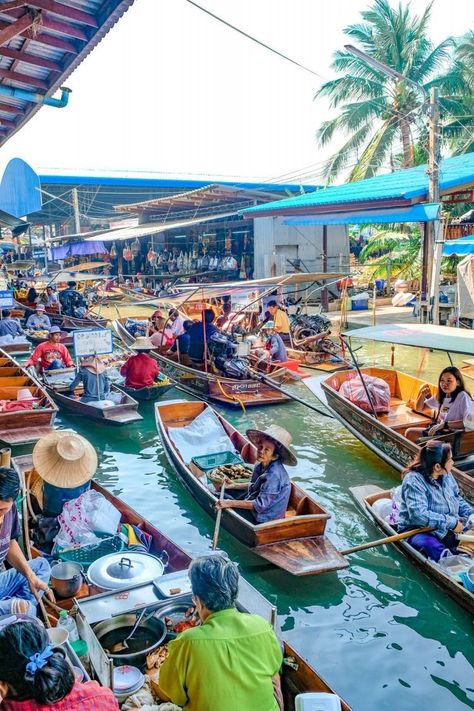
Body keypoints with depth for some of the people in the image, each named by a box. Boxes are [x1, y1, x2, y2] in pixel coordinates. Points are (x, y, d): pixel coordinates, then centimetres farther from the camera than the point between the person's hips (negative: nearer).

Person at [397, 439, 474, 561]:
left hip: (448, 530, 8)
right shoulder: (413, 480, -19)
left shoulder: (446, 475, 6)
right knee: (435, 549, -37)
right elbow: (418, 514, -29)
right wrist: (452, 522, -25)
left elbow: (458, 499, 22)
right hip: (418, 531, -8)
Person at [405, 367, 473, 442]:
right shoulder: (441, 396, 10)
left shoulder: (462, 397, -15)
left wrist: (445, 424, -27)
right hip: (438, 431, 8)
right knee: (409, 433, 3)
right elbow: (419, 408, 18)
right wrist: (422, 395, -3)